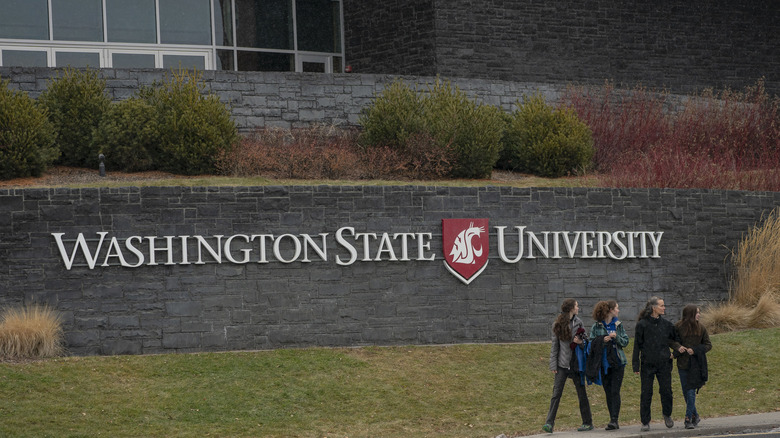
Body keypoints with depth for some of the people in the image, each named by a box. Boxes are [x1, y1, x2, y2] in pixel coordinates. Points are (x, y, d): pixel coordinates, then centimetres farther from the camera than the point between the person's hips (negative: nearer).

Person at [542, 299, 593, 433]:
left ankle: (588, 422, 16)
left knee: (581, 393, 7)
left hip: (576, 363, 1)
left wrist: (581, 342, -13)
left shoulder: (578, 323, 5)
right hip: (562, 364, -1)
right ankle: (549, 423, -9)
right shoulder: (558, 325, 2)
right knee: (556, 393, -7)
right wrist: (553, 365, -3)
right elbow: (554, 345, 2)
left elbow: (585, 341, 11)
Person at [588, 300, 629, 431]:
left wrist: (616, 337, -11)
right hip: (604, 364, 0)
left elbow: (625, 341, 6)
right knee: (608, 392, 5)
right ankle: (613, 421, 12)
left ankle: (614, 420, -14)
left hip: (617, 362, 0)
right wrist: (602, 339, -17)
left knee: (615, 391, -10)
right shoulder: (596, 326, 3)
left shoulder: (618, 325, 8)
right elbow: (591, 342, -1)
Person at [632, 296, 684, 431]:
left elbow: (675, 338, 23)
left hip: (664, 364, 3)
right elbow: (637, 345, -1)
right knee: (646, 393, 0)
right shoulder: (642, 324, -3)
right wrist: (636, 365, -4)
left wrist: (678, 347, 1)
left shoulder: (666, 324, 7)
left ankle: (667, 415, 25)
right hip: (647, 364, -2)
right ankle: (645, 422, 9)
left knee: (666, 390, 0)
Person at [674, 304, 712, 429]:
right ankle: (695, 416, 23)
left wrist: (695, 350, -9)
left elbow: (708, 345, 6)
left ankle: (689, 419, -10)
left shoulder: (701, 328, 2)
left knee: (691, 391, -10)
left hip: (696, 364, -1)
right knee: (686, 392, 6)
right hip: (683, 363, 1)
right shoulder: (678, 327, -1)